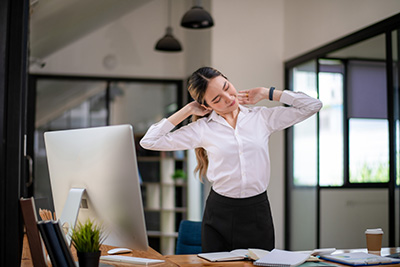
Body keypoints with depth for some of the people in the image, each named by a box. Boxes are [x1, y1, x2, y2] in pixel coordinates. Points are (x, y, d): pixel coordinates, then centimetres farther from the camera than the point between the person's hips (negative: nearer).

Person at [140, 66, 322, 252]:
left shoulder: (263, 117, 2)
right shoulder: (203, 128, -1)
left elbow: (312, 105, 2)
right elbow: (149, 141, -3)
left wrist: (266, 93, 1)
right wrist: (187, 110, -2)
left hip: (257, 211, 1)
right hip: (219, 214, 0)